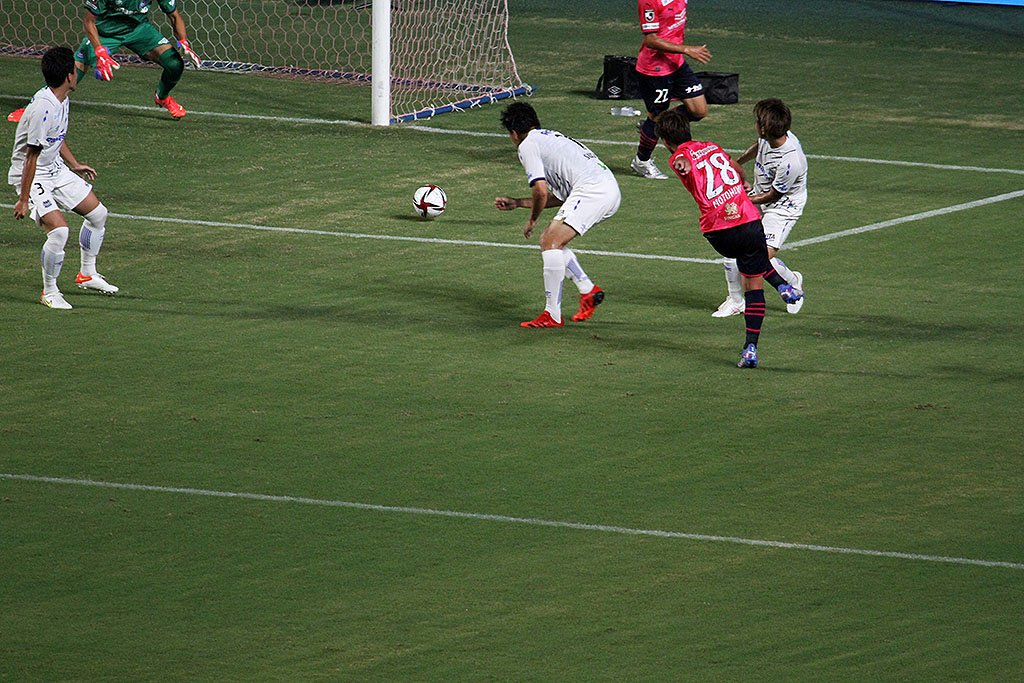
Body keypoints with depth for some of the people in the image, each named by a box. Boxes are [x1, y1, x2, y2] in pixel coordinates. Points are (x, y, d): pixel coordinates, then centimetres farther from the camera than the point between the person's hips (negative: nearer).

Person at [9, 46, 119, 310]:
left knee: (98, 214, 14)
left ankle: (87, 275, 33)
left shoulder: (61, 100, 1)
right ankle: (49, 293, -4)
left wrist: (75, 165, 26)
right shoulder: (43, 109, -30)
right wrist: (24, 199, -24)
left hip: (55, 169, 10)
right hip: (32, 176, -10)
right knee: (58, 229, -23)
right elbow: (31, 157, -27)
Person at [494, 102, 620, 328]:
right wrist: (517, 203, 37)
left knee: (551, 242, -15)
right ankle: (588, 291, 15)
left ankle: (552, 315, -19)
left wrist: (532, 220, 10)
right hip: (611, 190, 10)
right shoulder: (550, 137, 31)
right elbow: (560, 197, 32)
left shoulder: (528, 145, 2)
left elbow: (541, 191, -9)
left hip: (591, 190, -10)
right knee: (551, 240, 19)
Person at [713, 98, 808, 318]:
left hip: (782, 207, -7)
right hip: (758, 196, 7)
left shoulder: (790, 162, -34)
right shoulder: (768, 138, -12)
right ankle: (735, 301, 12)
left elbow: (771, 196, -19)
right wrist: (737, 164, 31)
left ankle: (793, 281, 15)